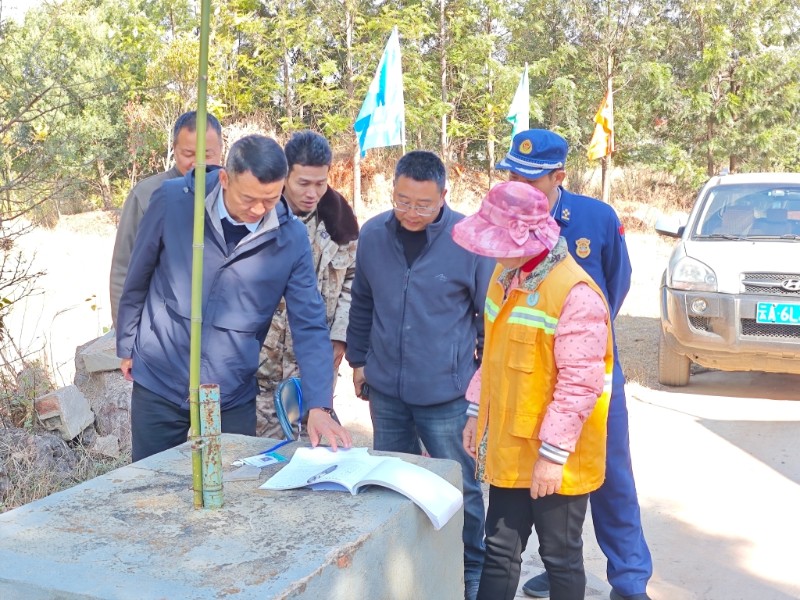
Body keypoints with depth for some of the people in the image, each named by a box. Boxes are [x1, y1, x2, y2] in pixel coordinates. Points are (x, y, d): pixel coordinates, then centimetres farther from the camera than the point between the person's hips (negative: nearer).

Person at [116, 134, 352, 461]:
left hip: (234, 397, 0)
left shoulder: (291, 236, -10)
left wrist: (319, 406, -17)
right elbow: (137, 279, 2)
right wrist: (126, 345, 10)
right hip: (158, 385, 0)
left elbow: (309, 325, -8)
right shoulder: (172, 201, -12)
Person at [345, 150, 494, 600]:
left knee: (460, 486, 8)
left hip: (446, 393, -4)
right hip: (385, 388, 4)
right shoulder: (373, 234, -1)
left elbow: (490, 316, -2)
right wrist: (358, 360, 14)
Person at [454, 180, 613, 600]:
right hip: (508, 451, 7)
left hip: (554, 461, -7)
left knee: (560, 557, 11)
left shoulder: (575, 293, -21)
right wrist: (477, 414, 17)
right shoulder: (505, 275, 5)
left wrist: (554, 454, -20)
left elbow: (580, 383, -22)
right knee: (500, 551, 16)